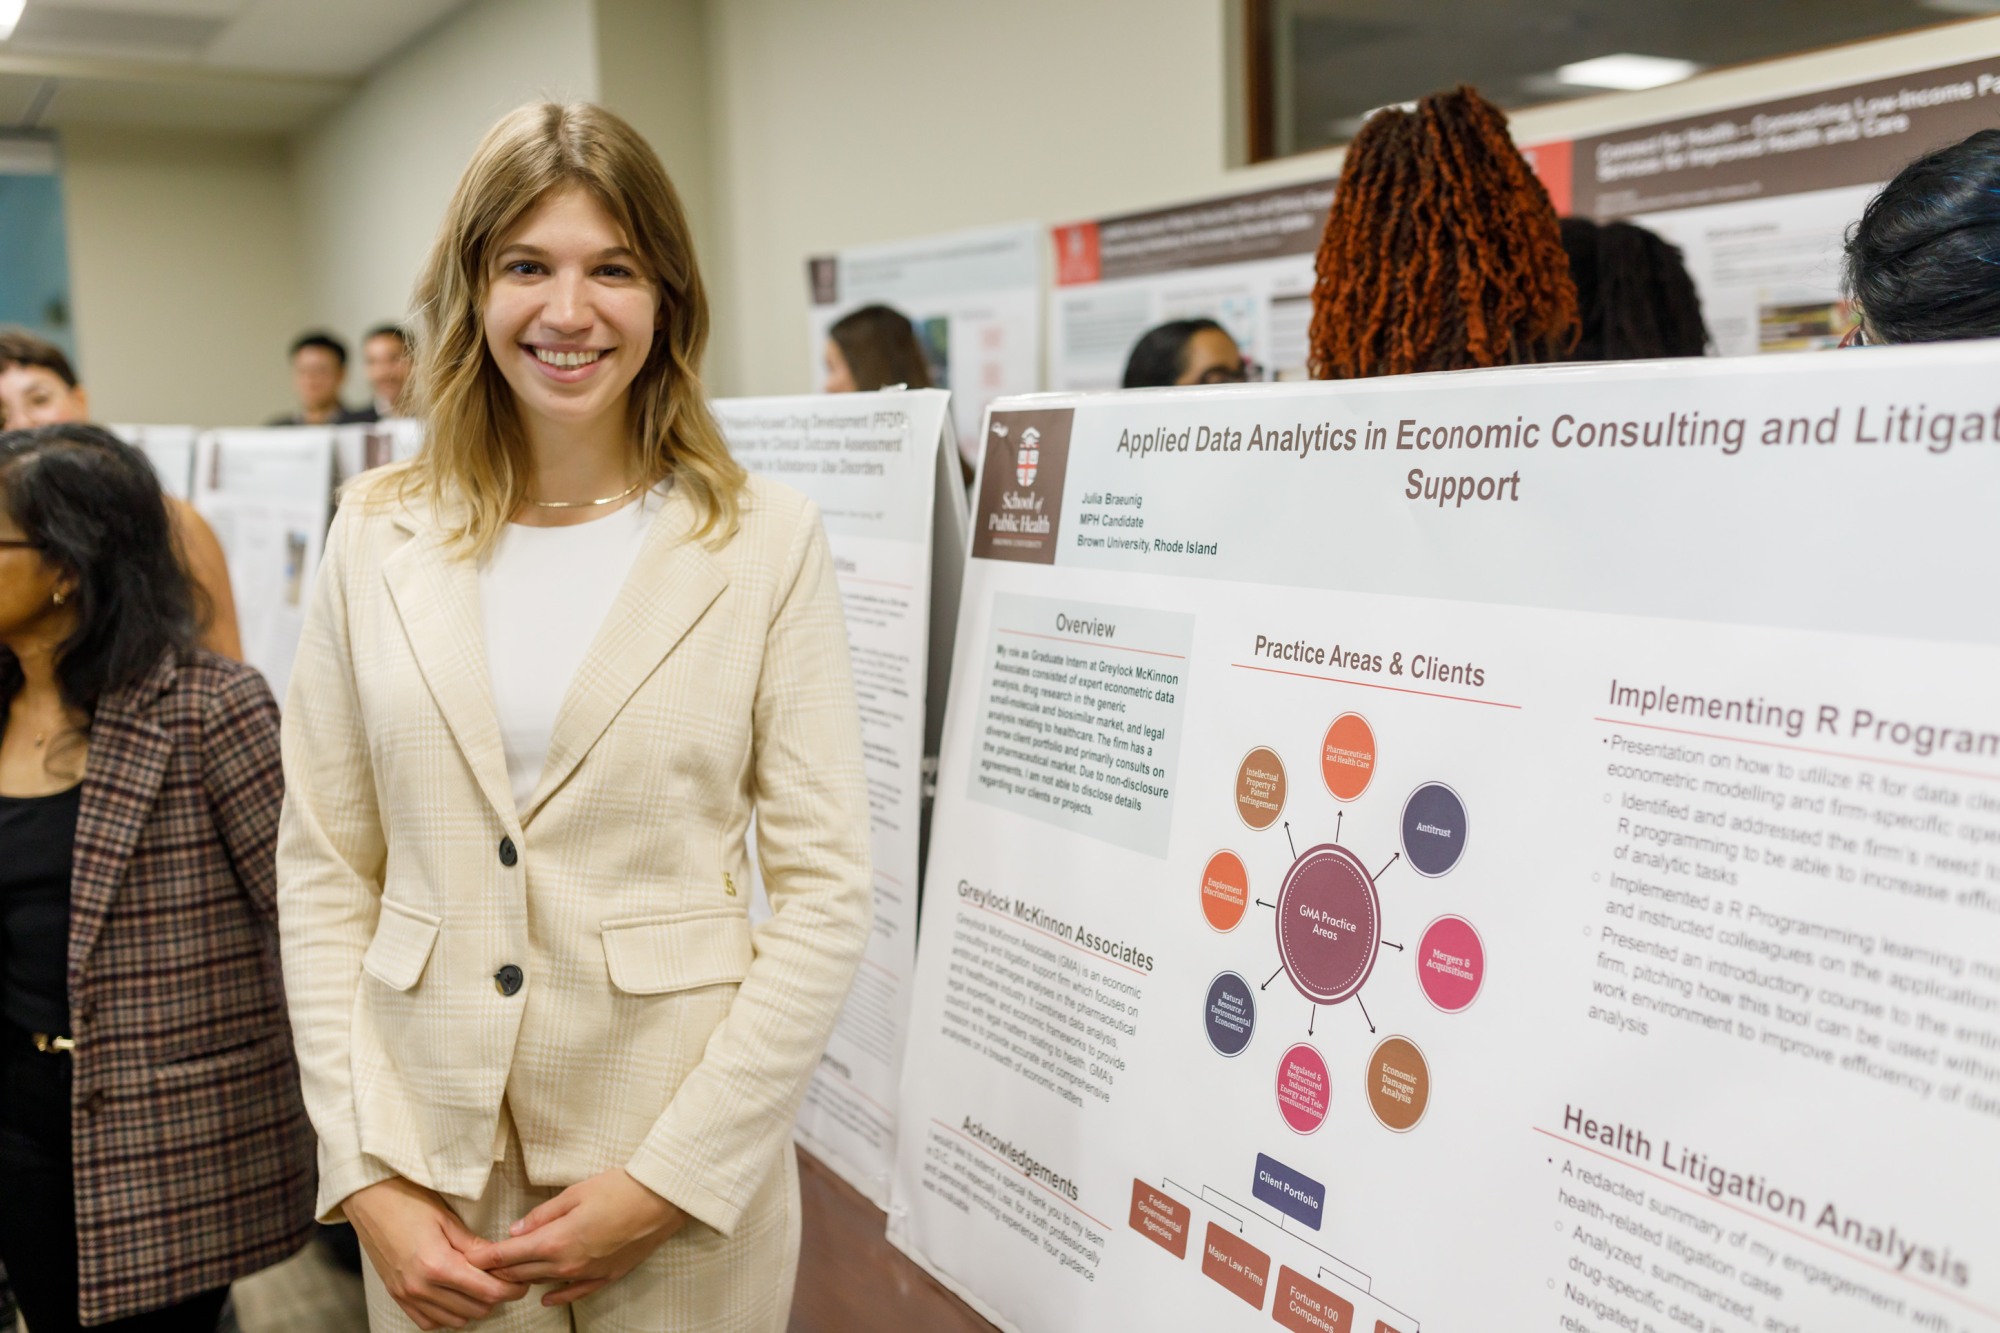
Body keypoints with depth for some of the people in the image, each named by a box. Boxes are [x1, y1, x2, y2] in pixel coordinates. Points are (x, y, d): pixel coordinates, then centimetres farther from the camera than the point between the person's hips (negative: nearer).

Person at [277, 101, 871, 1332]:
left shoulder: (768, 540, -6)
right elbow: (325, 872, 3)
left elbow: (825, 890, -8)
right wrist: (365, 1178, -4)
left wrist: (669, 1176, -11)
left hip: (689, 1160, -2)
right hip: (429, 1167, 2)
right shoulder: (380, 539, 2)